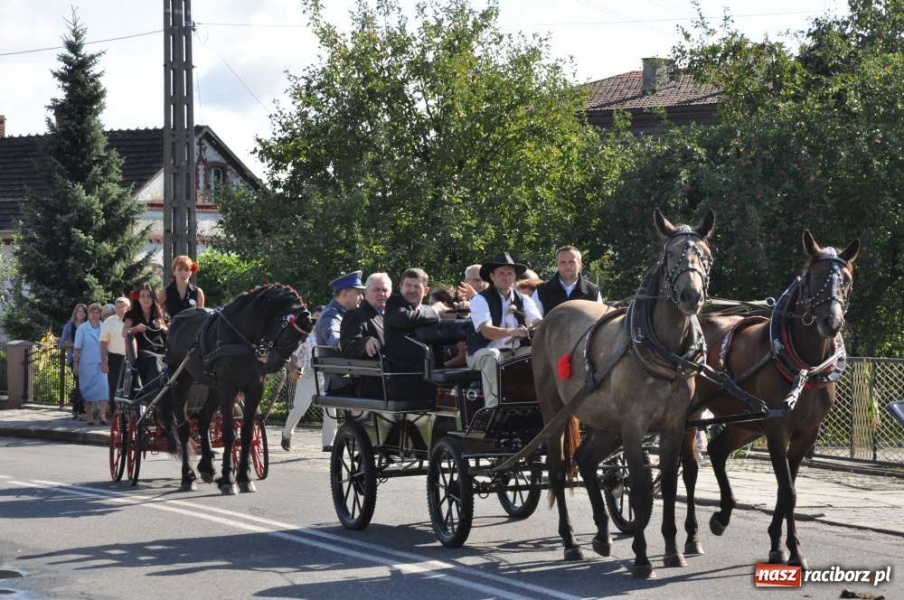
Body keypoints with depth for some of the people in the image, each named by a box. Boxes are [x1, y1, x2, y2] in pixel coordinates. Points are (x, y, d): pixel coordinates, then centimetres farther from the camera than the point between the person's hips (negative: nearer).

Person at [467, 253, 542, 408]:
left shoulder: (524, 300, 9)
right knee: (492, 356, -37)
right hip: (484, 352, -4)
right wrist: (511, 332, -41)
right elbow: (486, 331, -22)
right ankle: (492, 407, -38)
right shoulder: (480, 300, -6)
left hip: (517, 351, 4)